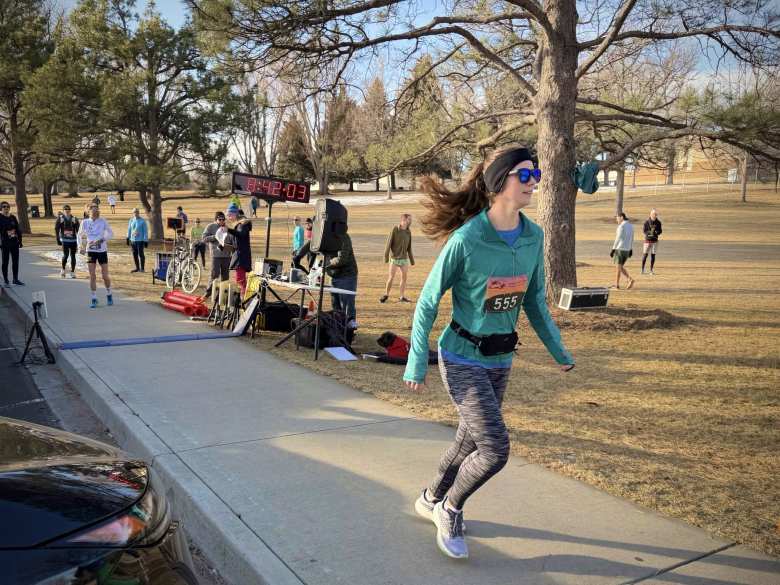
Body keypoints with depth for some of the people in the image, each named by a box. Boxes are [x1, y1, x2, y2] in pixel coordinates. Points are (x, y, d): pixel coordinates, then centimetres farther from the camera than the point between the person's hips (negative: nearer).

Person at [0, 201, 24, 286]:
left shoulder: (13, 217, 8)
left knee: (15, 261, 9)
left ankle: (15, 279, 19)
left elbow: (18, 229, 11)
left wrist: (20, 241, 8)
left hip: (15, 242, 4)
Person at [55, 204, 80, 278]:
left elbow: (78, 230, 8)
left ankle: (72, 272, 13)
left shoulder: (74, 219, 8)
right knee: (65, 255, -12)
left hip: (73, 240, 2)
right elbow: (56, 229, 6)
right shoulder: (60, 219, 4)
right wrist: (58, 239, 0)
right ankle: (63, 270, 10)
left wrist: (78, 240, 2)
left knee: (73, 256, 4)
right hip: (64, 240, -2)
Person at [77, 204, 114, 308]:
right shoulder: (85, 222, 1)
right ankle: (94, 299, 6)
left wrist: (101, 240, -16)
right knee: (92, 276, -3)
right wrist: (80, 246, -1)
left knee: (105, 276, 2)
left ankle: (109, 294, 26)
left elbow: (110, 233, 0)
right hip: (90, 251, 1)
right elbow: (79, 235, 13)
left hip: (102, 250, -1)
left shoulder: (103, 221, -3)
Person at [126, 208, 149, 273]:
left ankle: (142, 268, 4)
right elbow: (129, 229, 18)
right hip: (133, 240, 5)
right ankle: (137, 268, 19)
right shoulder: (131, 220, 8)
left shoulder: (142, 221, -6)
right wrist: (128, 238, 17)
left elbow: (145, 231, -5)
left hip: (140, 240, -5)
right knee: (135, 254, 9)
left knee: (141, 254, -5)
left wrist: (146, 240, -9)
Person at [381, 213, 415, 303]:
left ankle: (402, 297, 11)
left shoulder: (408, 232, 5)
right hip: (394, 258, -4)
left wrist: (412, 260, 12)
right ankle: (386, 295, 14)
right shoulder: (395, 230, -9)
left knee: (404, 277, 3)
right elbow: (389, 243, -8)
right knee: (391, 277, -2)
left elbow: (409, 247, 12)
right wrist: (386, 257, -11)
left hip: (404, 259, 4)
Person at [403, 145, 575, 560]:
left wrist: (557, 349, 13)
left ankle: (431, 500, 44)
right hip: (462, 359, -6)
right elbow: (428, 302, -12)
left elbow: (534, 299, 10)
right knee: (495, 451, -10)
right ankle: (449, 509, 18)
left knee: (469, 442, 18)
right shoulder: (465, 240, -20)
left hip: (501, 361, 6)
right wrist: (416, 363, -11)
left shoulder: (533, 236, -3)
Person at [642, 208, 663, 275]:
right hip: (648, 240, -3)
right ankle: (642, 269, 9)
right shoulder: (647, 222, -7)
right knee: (645, 254, -2)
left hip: (655, 240, 3)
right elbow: (644, 230, -8)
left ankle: (651, 270, 11)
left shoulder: (658, 222, 2)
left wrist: (657, 232, -17)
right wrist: (650, 232, -25)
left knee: (653, 255, 4)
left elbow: (660, 230, 6)